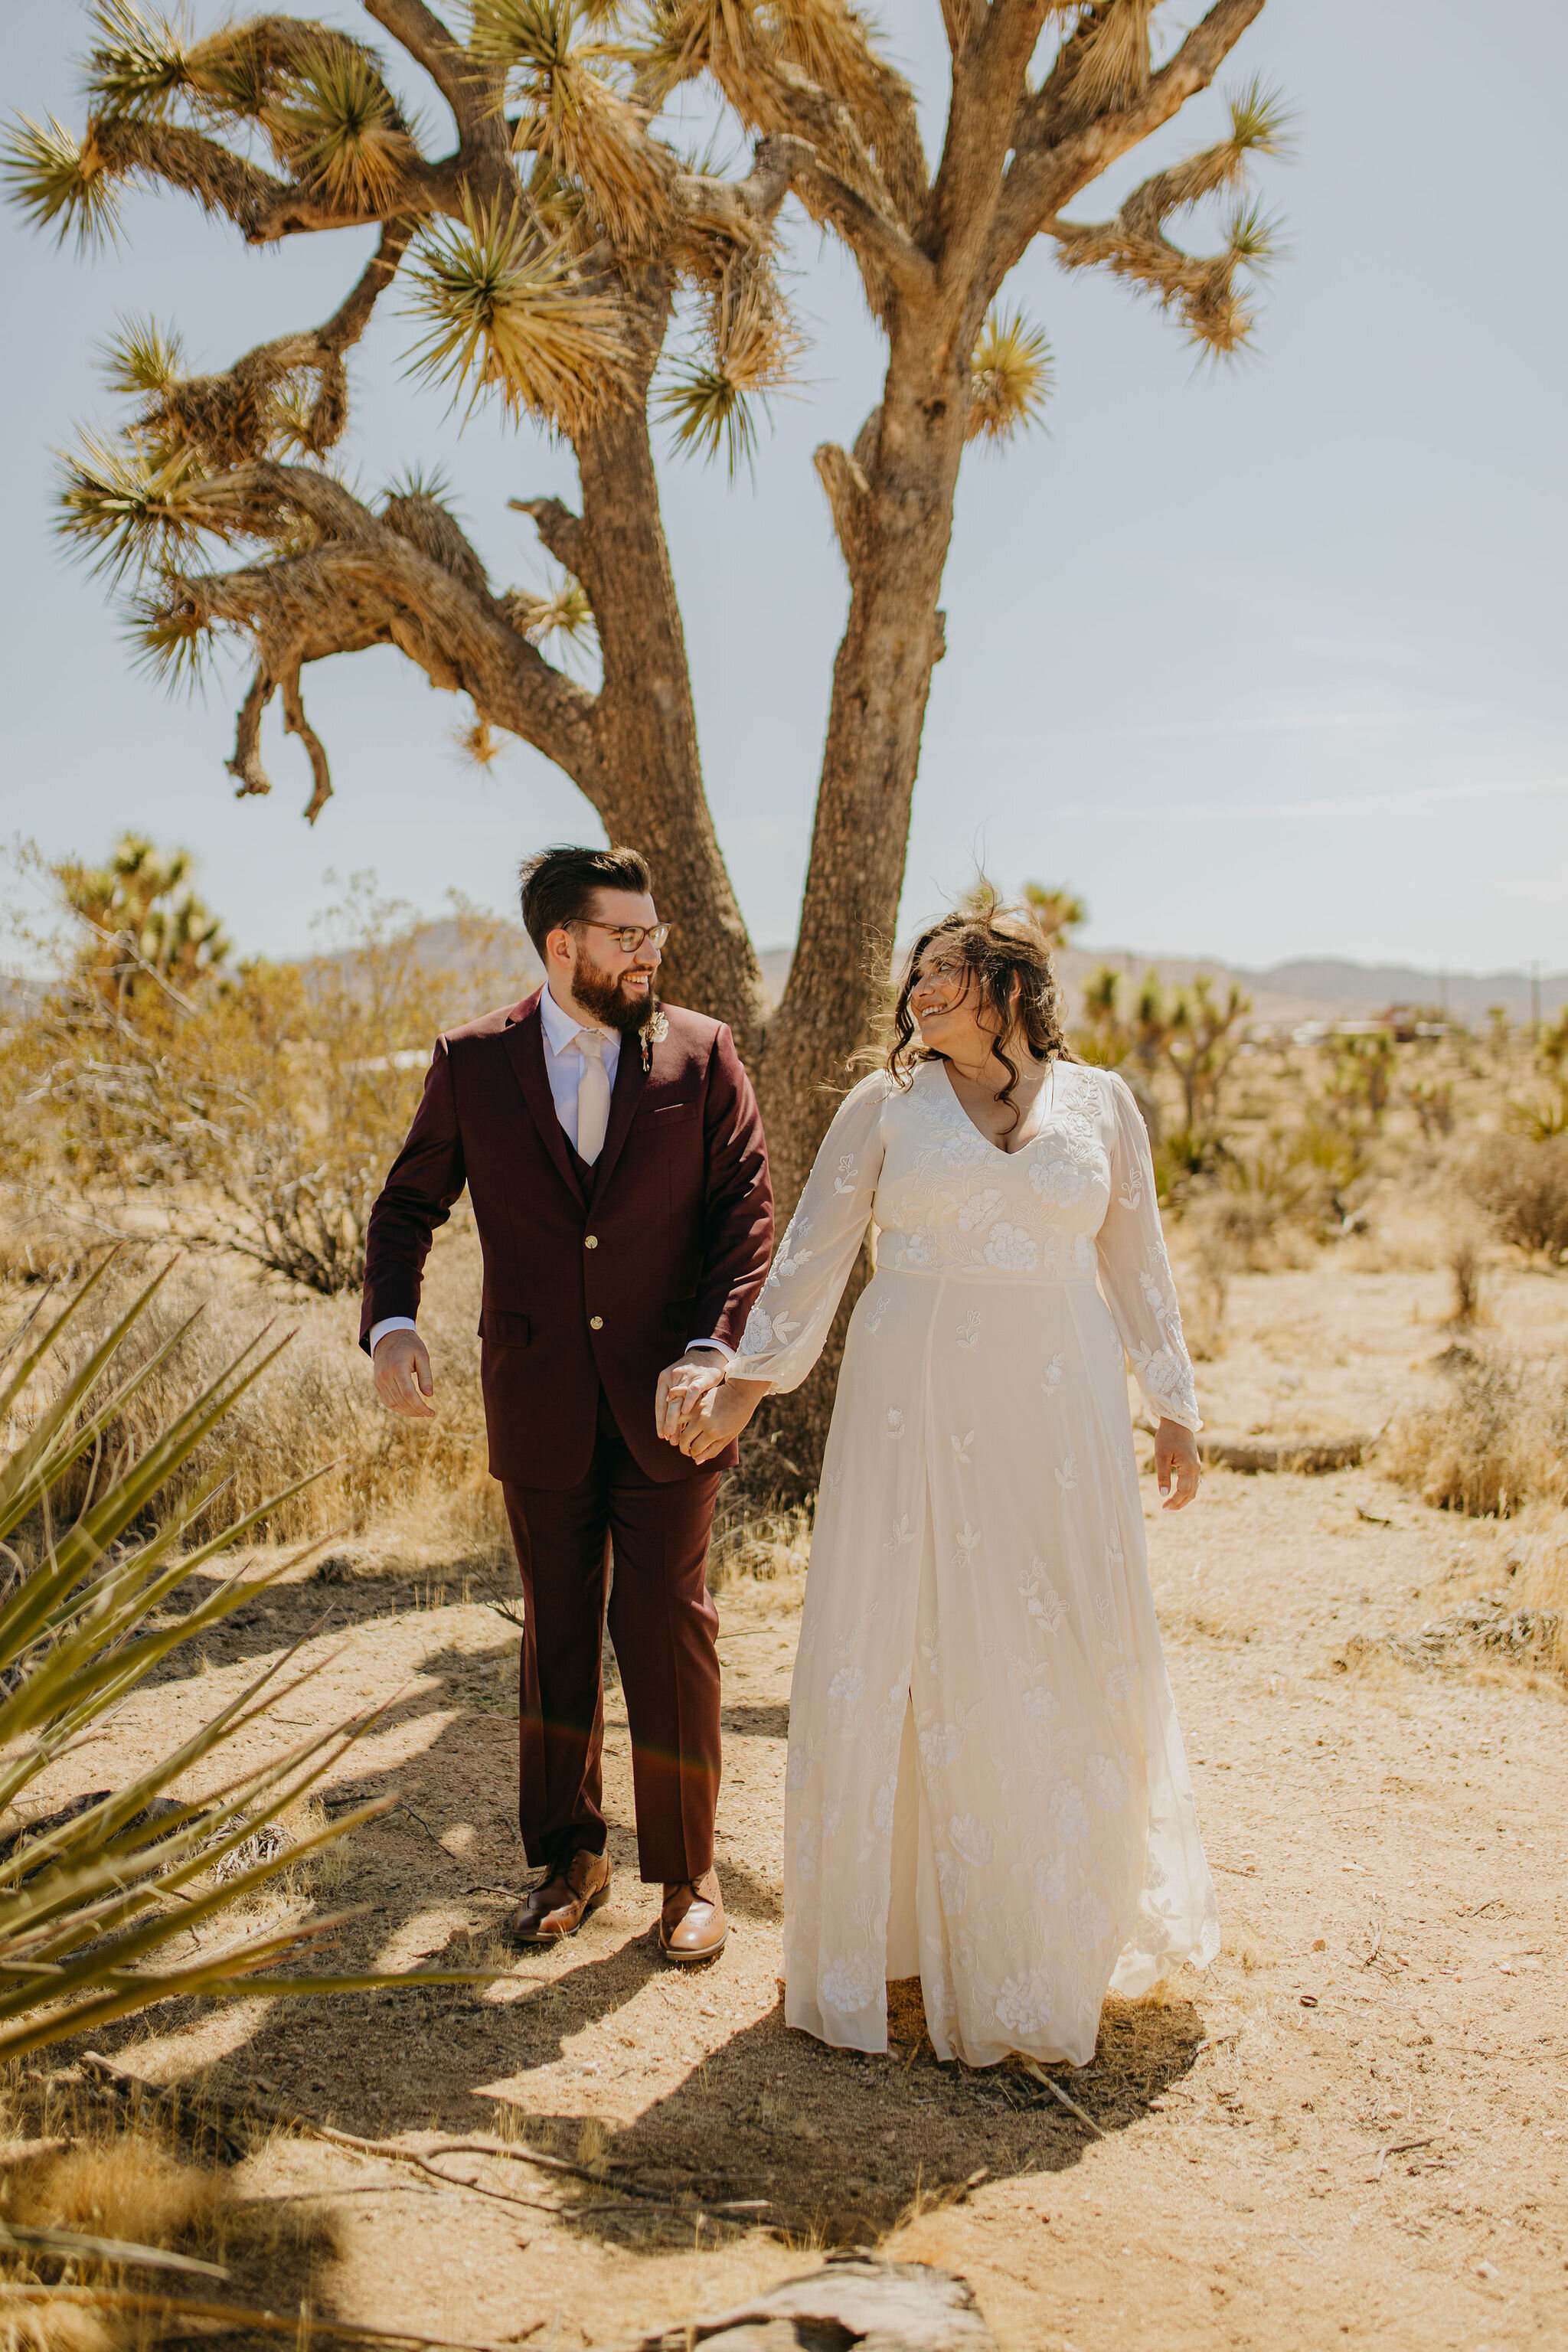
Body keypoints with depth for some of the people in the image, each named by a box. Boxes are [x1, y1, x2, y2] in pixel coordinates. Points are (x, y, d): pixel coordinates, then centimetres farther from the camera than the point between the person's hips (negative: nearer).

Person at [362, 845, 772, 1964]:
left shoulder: (703, 1055, -3)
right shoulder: (475, 1063, -1)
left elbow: (749, 1210, -5)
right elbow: (411, 1201, 6)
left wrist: (713, 1347, -19)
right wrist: (392, 1322, -12)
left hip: (664, 1401, -1)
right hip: (541, 1405, 1)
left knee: (670, 1630, 4)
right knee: (558, 1632, 13)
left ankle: (689, 1871, 21)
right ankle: (570, 1859, 30)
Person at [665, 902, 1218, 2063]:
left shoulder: (1100, 1101, 8)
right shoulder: (885, 1105, 5)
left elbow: (1136, 1263, 12)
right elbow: (814, 1251, 3)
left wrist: (1175, 1406, 12)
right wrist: (746, 1380, -6)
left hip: (1056, 1408, 1)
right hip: (914, 1402, -1)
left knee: (1072, 1658, 6)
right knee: (900, 1651, 1)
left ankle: (1067, 1922, 27)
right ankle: (904, 1917, 19)